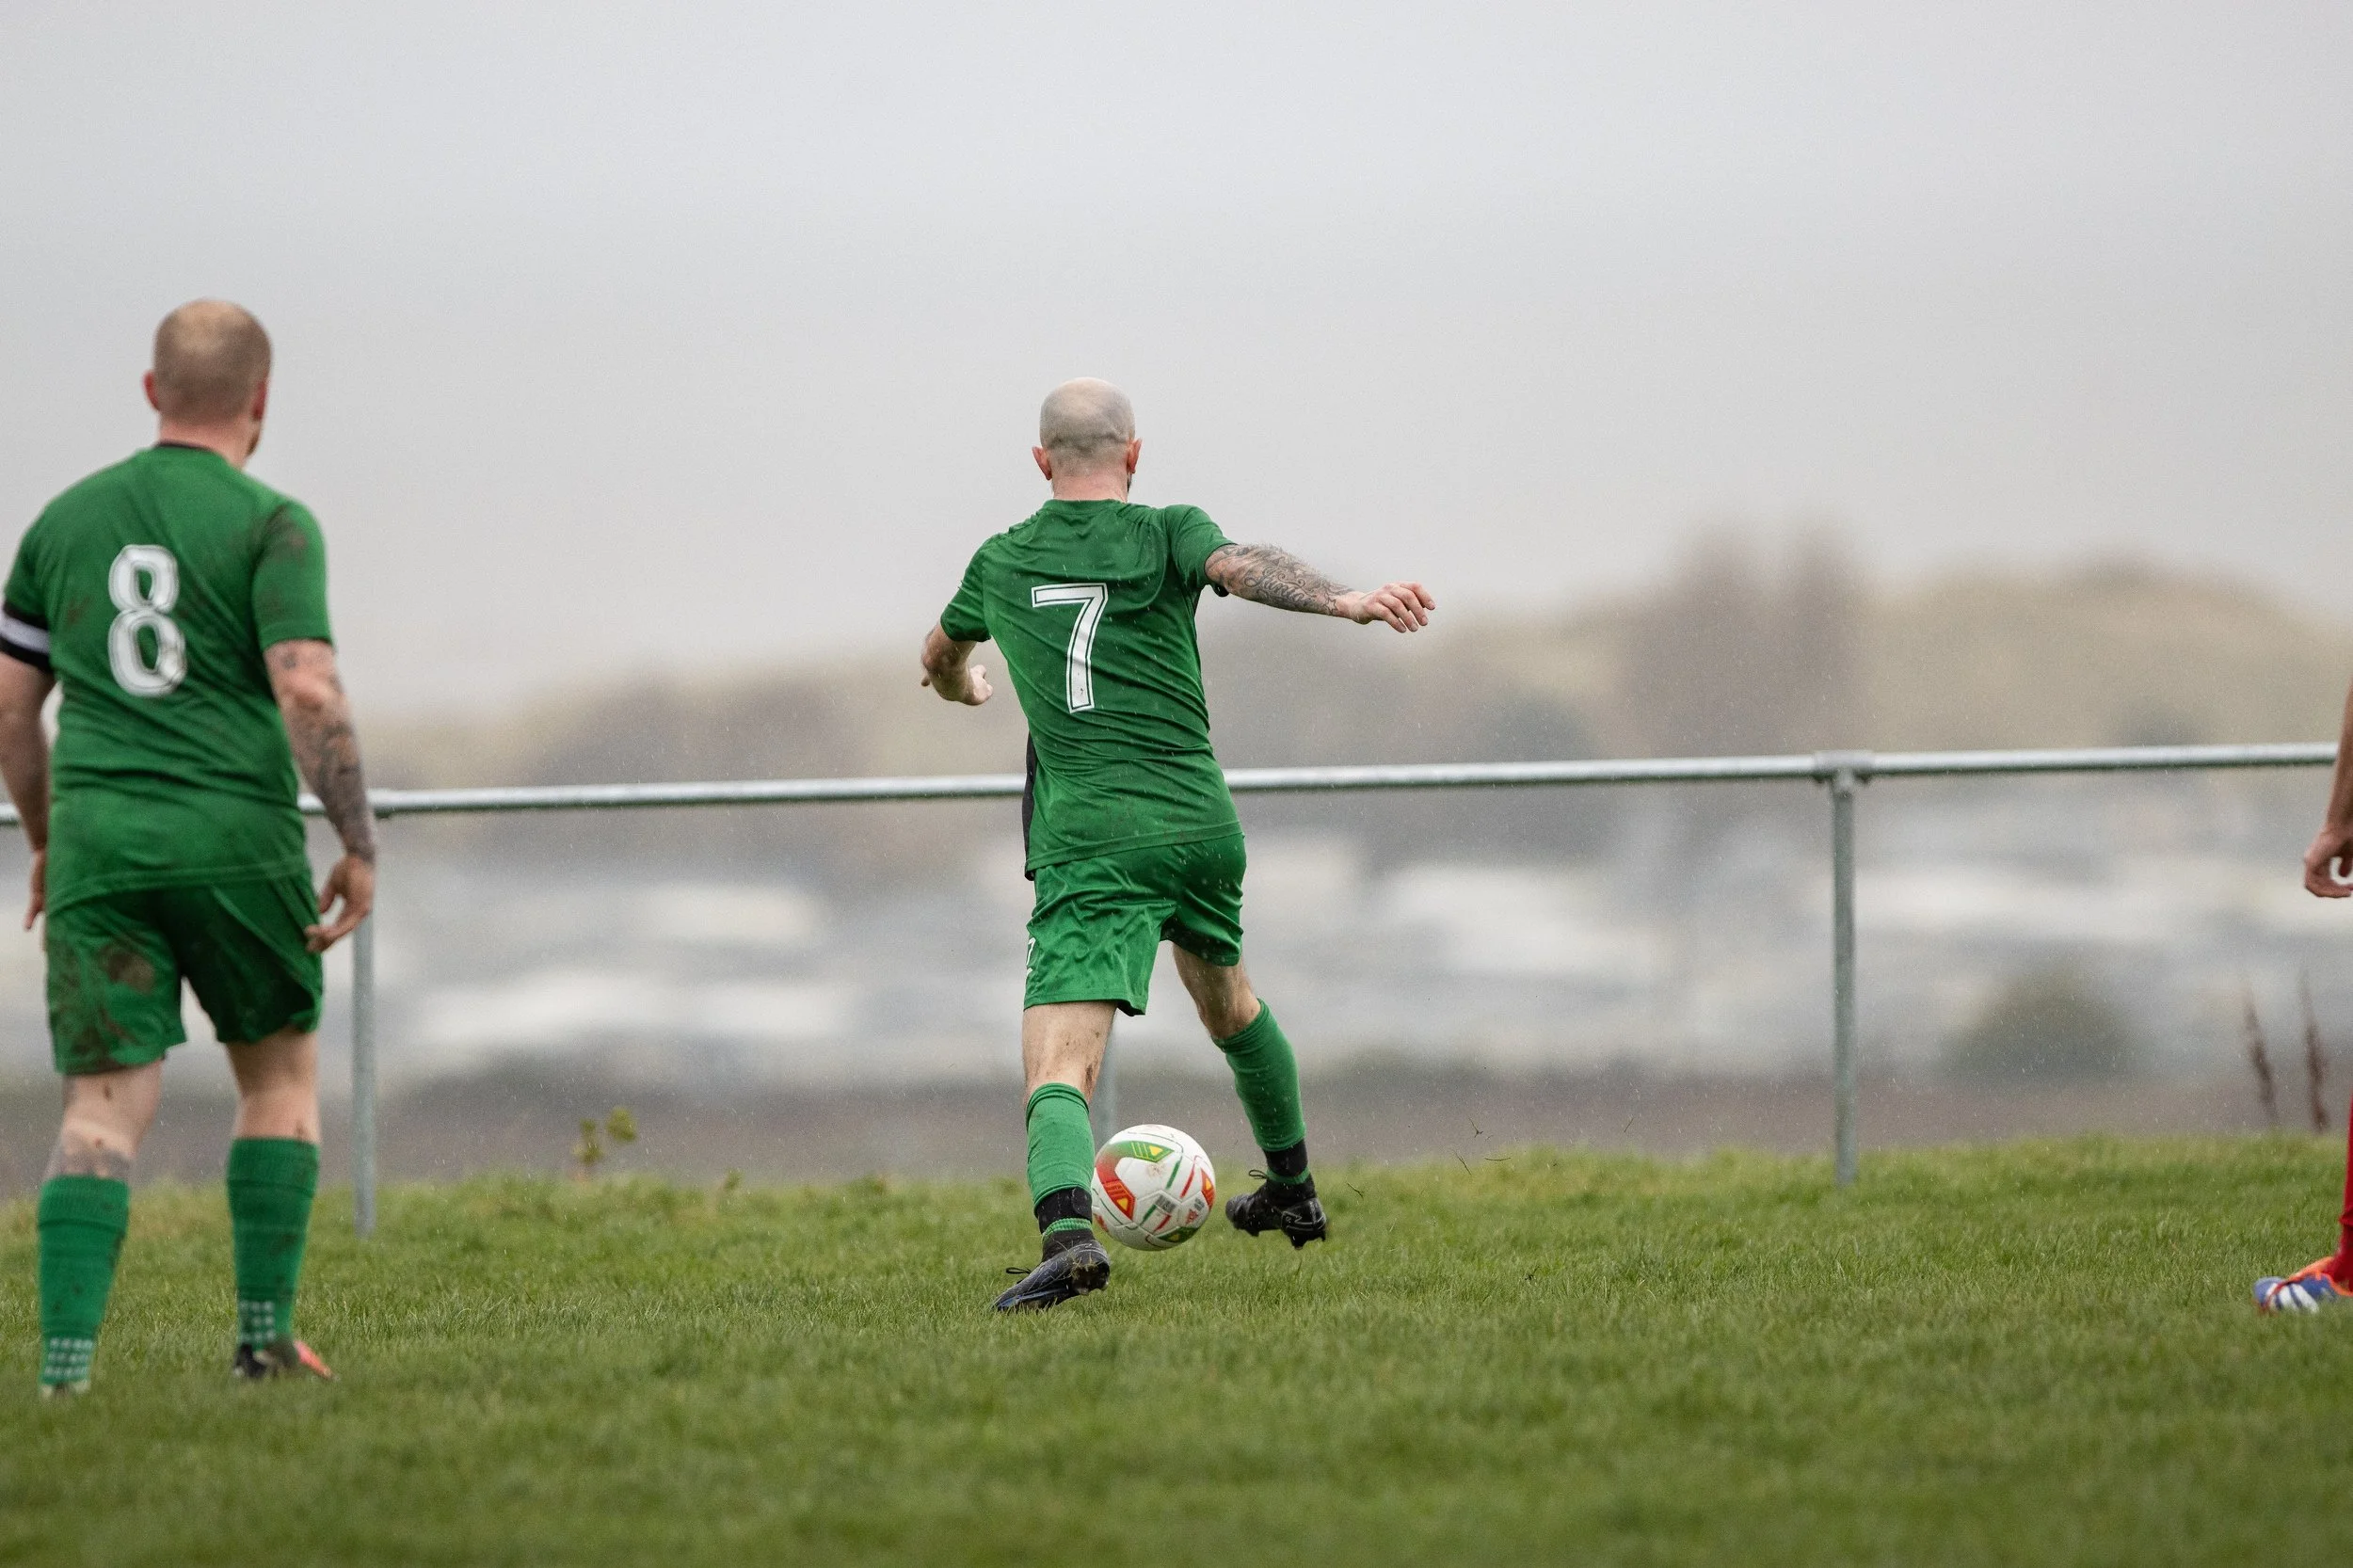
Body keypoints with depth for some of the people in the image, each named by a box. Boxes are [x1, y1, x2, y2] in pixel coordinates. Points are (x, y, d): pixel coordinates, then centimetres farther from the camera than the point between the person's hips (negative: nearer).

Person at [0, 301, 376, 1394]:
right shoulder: (269, 524, -2)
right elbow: (307, 692, -14)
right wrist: (359, 846, -7)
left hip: (99, 846, 3)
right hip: (239, 840, -3)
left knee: (106, 1104, -1)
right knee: (282, 1074, 18)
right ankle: (264, 1334, 14)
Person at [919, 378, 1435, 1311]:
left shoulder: (1001, 564, 13)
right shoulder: (1165, 536, 5)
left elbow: (940, 654, 35)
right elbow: (1239, 567, -19)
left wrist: (960, 685, 59)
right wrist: (1349, 602, -34)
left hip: (1092, 840, -2)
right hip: (1202, 820, 2)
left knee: (1057, 1067, -14)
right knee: (1224, 996, 32)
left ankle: (1066, 1230, -43)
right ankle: (1293, 1192, 49)